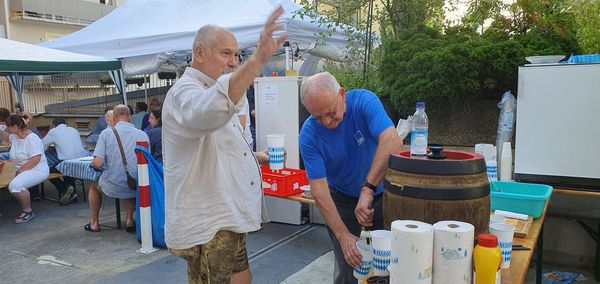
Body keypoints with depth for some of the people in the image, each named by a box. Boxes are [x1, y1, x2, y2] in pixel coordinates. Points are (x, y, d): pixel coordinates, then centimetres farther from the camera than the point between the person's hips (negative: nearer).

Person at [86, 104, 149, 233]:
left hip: (113, 187, -1)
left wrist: (93, 162, 10)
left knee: (94, 185, 33)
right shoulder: (142, 134, -4)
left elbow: (97, 163, -13)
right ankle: (130, 220, 30)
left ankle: (94, 223, 41)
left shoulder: (106, 133, -8)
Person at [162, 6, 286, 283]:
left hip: (226, 218, 10)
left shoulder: (212, 92, 17)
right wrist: (258, 58, -48)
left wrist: (255, 156, 14)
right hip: (207, 226, -10)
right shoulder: (184, 92, -17)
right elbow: (213, 111, -43)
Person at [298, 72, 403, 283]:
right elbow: (318, 187, -22)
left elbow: (392, 142, -38)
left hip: (381, 192, 0)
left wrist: (367, 189, -45)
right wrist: (343, 235, -29)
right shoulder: (309, 134, -20)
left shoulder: (364, 101, -23)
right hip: (342, 199, 0)